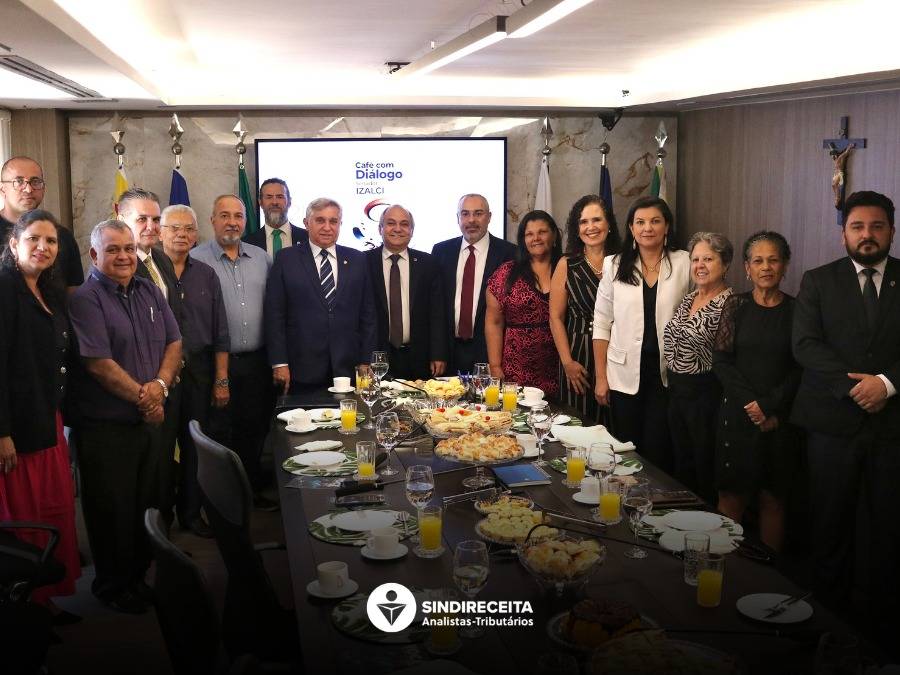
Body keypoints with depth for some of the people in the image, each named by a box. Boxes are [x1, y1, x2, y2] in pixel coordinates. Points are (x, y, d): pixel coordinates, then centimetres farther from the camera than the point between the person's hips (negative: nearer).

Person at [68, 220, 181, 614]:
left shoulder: (149, 292, 9)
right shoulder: (85, 299, -12)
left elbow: (174, 343, 7)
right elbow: (98, 363, -18)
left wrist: (160, 384, -11)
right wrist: (142, 397, -13)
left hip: (149, 419, 6)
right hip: (106, 426, -6)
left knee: (148, 503, 15)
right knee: (112, 509, 6)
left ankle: (139, 575, 32)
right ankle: (112, 586, 23)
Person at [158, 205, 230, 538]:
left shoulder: (206, 275, 8)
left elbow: (220, 334, 9)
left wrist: (221, 380, 5)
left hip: (199, 370, 4)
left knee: (195, 445, 11)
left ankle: (191, 512, 24)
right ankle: (160, 514, 20)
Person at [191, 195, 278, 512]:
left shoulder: (261, 258, 10)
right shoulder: (196, 260, -7)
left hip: (256, 363, 5)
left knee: (254, 430, 14)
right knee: (218, 433, 5)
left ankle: (252, 489, 30)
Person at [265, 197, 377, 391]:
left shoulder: (357, 260, 9)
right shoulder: (286, 260, 3)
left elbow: (368, 314, 9)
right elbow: (275, 315, 0)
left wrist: (366, 362, 3)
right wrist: (279, 363, -6)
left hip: (348, 370, 2)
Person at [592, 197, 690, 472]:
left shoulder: (684, 264, 0)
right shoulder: (614, 265, 1)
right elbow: (601, 324, 3)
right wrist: (600, 377, 0)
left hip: (667, 373, -1)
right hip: (624, 374, 1)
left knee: (657, 451, 3)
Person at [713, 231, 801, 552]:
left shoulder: (797, 310, 1)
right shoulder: (736, 305, 3)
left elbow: (801, 369, -1)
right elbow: (721, 361, -1)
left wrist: (768, 405, -11)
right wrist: (750, 403, -10)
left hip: (780, 420, 0)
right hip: (737, 415, 0)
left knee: (773, 498, 7)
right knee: (731, 496, 2)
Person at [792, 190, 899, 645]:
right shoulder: (818, 282, 6)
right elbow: (805, 344, -5)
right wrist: (854, 386, -14)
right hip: (833, 421, 0)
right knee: (831, 524, 7)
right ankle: (831, 609, 21)